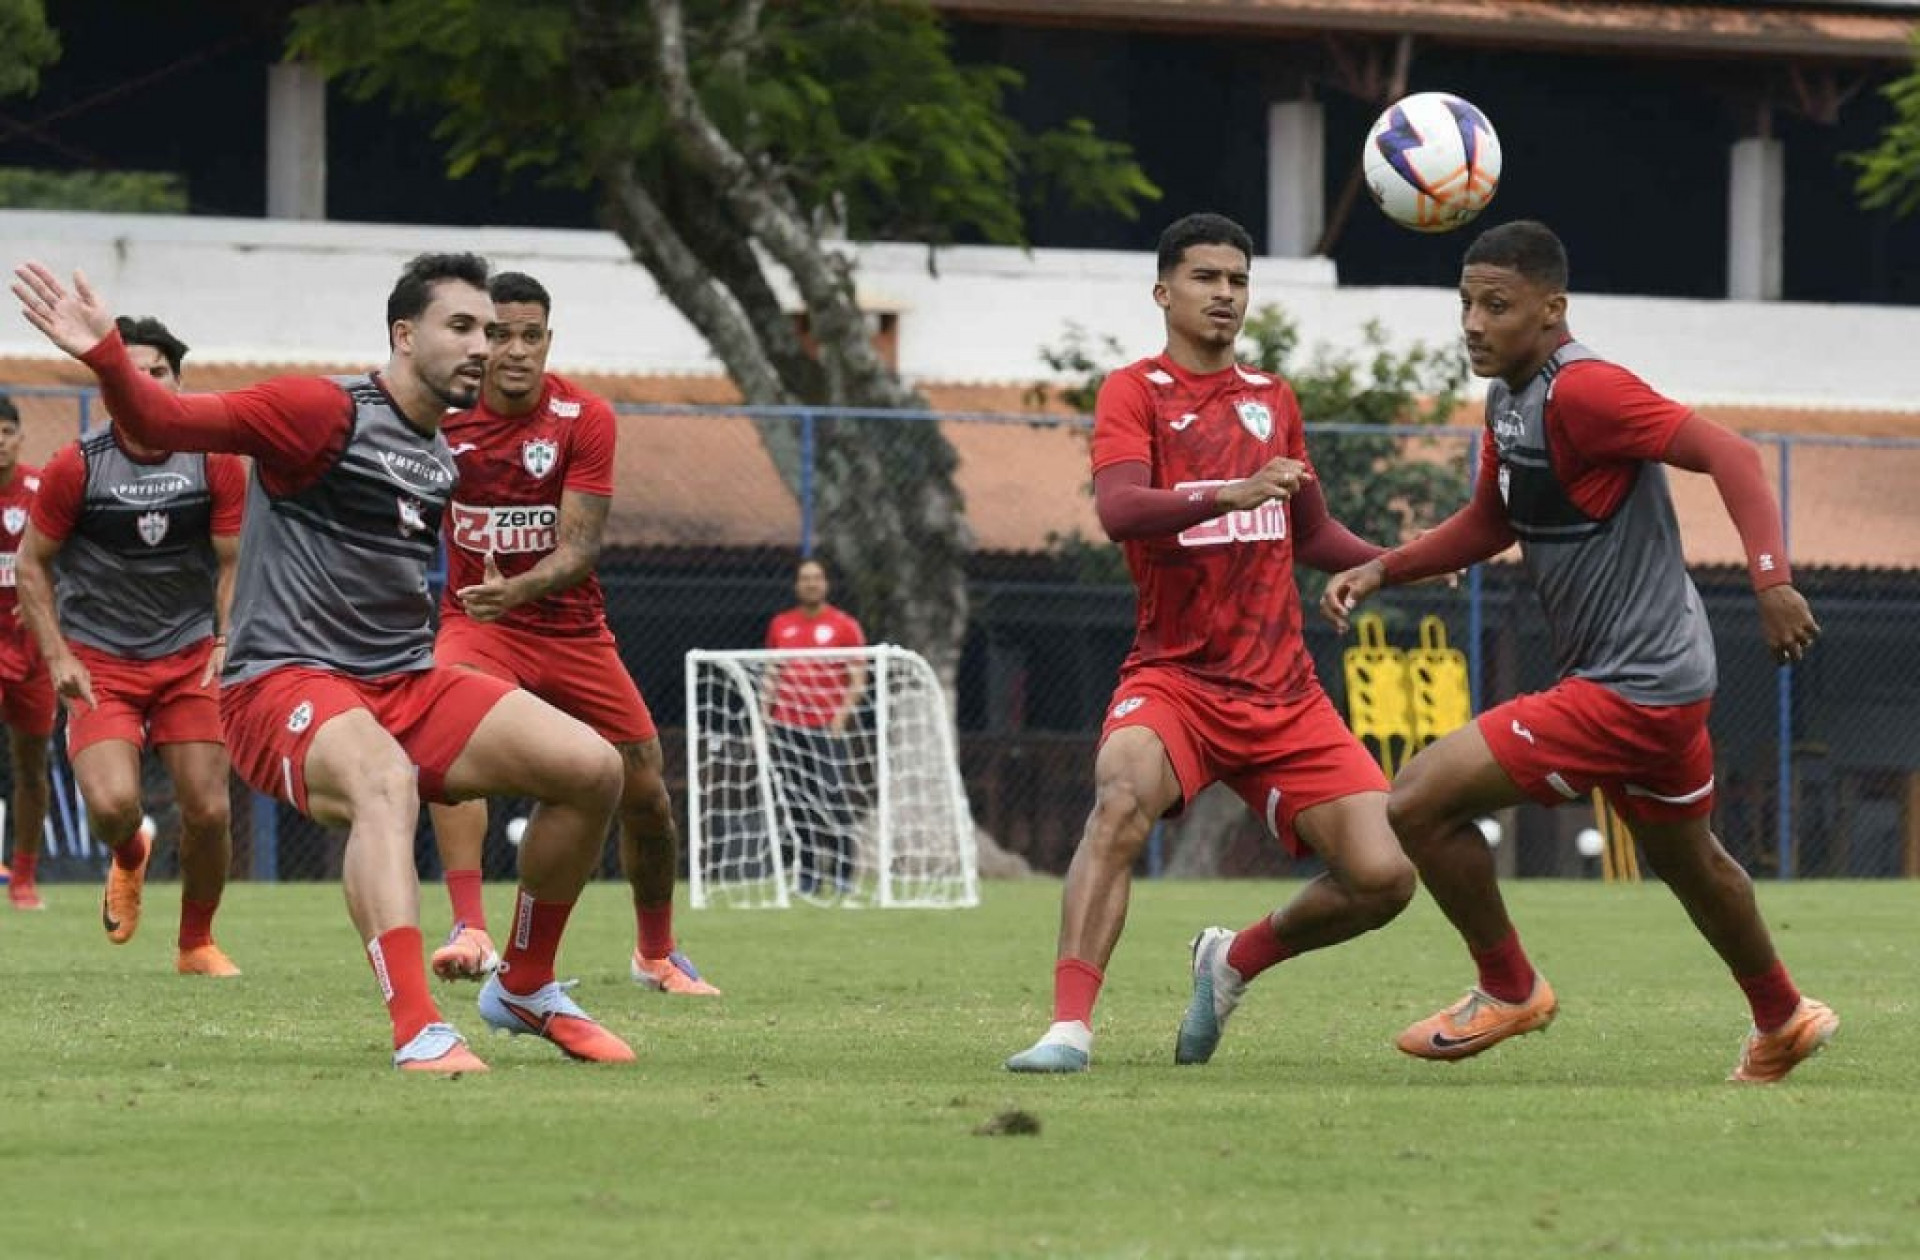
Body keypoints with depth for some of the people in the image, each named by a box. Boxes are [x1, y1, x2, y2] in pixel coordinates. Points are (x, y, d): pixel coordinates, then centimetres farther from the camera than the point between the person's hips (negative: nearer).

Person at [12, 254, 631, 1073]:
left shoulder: (441, 458, 16)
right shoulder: (326, 412, -8)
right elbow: (165, 422, -17)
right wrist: (106, 360, -33)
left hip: (406, 684, 8)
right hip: (286, 684, -8)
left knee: (594, 767, -6)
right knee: (386, 782, -40)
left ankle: (524, 990, 12)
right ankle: (417, 1033, -50)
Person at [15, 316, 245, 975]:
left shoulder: (215, 463, -3)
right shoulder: (76, 466, -8)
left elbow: (233, 562, 5)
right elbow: (32, 562, 2)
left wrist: (225, 643, -10)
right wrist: (57, 656, -7)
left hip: (189, 658, 2)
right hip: (98, 664, -2)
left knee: (208, 811, -5)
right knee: (113, 803, -21)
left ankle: (196, 943, 19)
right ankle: (129, 856, 18)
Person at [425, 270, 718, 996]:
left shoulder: (584, 419, -14)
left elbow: (580, 547, -22)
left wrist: (517, 589, -40)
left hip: (571, 628, 1)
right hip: (474, 620, -1)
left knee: (645, 793, 4)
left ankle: (656, 954, 30)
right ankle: (470, 931, -39)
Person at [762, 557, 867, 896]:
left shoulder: (844, 626, 2)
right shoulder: (780, 625, 13)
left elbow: (858, 679, 1)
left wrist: (843, 713, -12)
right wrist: (765, 719, 10)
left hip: (827, 728, -4)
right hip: (786, 727, 4)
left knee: (833, 800, -11)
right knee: (797, 803, 2)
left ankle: (842, 873, -7)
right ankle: (807, 874, 6)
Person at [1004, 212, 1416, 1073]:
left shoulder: (1271, 398, 15)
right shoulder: (1136, 391, 0)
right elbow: (1118, 510, -20)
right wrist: (1229, 495, -35)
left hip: (1283, 692, 5)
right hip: (1174, 677, -5)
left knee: (1383, 878, -8)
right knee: (1123, 797, -36)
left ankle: (1236, 961, 20)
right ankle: (1070, 1027, -36)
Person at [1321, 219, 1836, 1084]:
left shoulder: (1581, 392, -22)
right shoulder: (1509, 399, 7)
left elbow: (1727, 455, -27)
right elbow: (1491, 522, 22)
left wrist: (1772, 580, -38)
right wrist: (1380, 570, 9)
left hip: (1630, 691, -10)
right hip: (1662, 681, 10)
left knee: (1419, 801, -12)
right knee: (1689, 861, 30)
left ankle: (1508, 992, 6)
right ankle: (1783, 1022, 50)